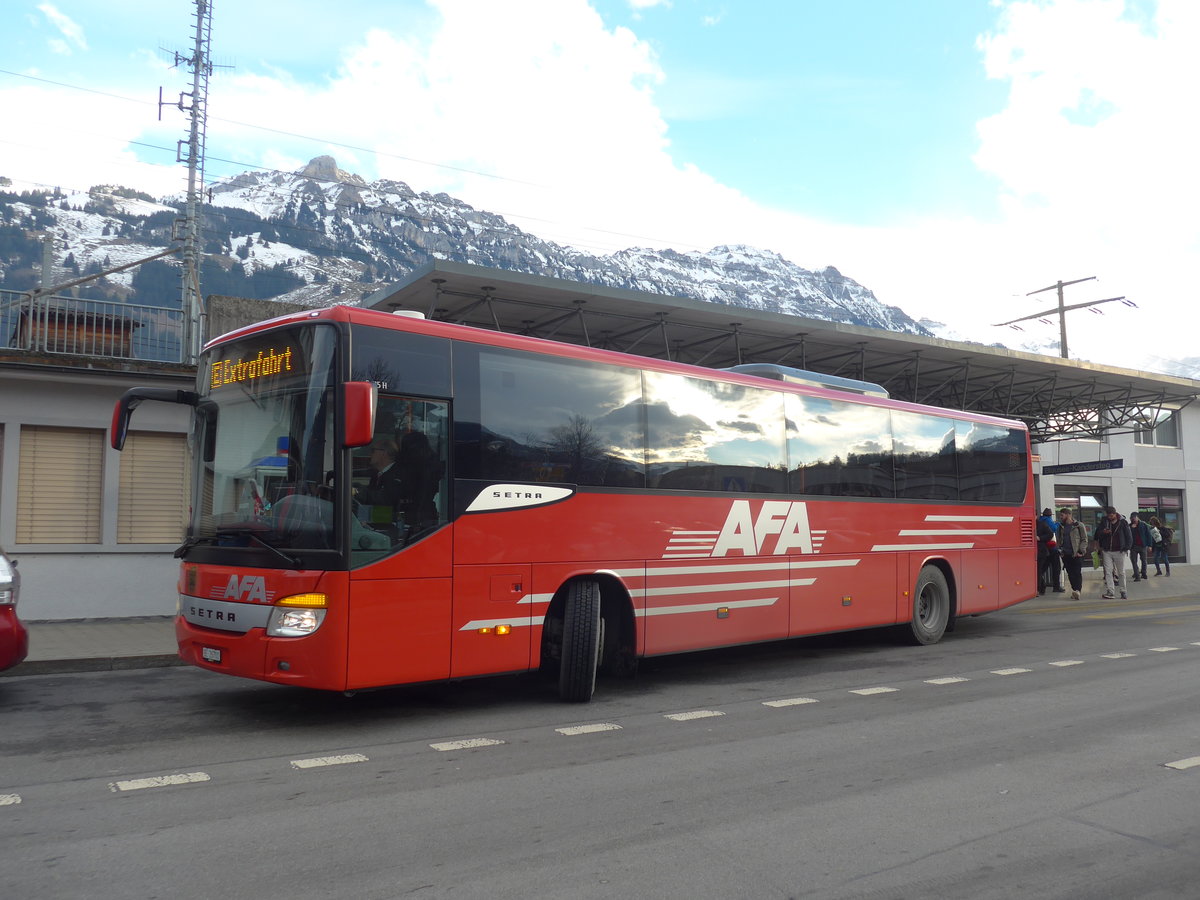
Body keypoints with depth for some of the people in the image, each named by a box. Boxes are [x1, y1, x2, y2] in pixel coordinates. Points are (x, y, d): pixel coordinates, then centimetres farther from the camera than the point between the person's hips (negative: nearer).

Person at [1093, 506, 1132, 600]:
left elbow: (1129, 536, 0)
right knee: (1108, 572, -4)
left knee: (1121, 572, 6)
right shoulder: (1104, 521, 3)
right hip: (1106, 551, 2)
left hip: (1119, 551, -2)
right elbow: (1098, 533, 7)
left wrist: (1126, 548, -9)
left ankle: (1123, 592, 15)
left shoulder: (1123, 522, -3)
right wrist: (1103, 532, -16)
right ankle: (1110, 592, -4)